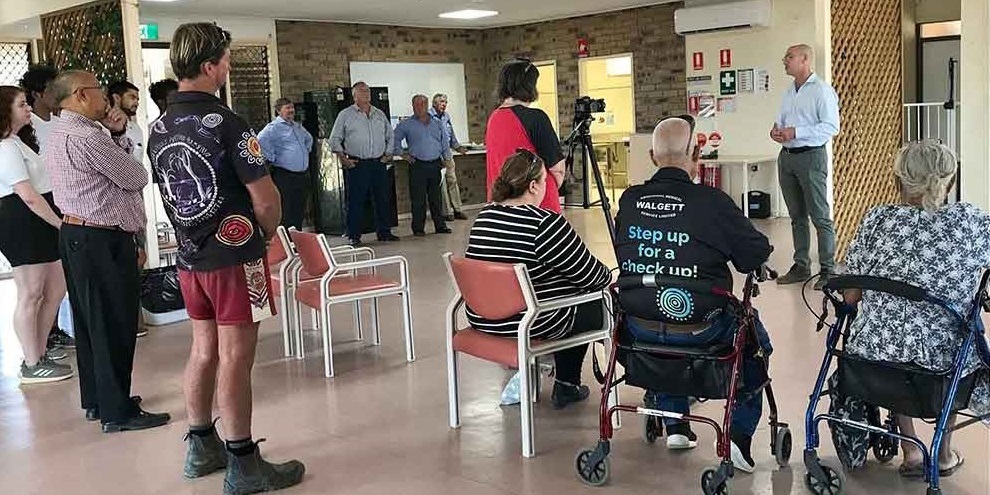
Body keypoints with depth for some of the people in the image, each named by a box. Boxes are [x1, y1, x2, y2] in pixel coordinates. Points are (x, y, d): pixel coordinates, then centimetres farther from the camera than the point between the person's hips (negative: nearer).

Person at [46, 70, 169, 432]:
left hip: (76, 236, 11)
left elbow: (109, 165, 15)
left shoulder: (60, 133, 13)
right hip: (103, 240, -11)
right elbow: (136, 178, -13)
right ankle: (117, 412, 3)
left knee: (90, 321, 16)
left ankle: (95, 400, 27)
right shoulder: (88, 137, -19)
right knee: (114, 326, -4)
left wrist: (116, 135, 3)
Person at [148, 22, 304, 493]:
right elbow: (265, 199, -17)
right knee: (235, 356, -1)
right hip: (233, 255, -7)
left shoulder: (158, 128, 5)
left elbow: (171, 193, 14)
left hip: (189, 256, 7)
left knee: (203, 349, 17)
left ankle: (202, 447, 28)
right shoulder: (227, 123, -17)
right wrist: (265, 235, 2)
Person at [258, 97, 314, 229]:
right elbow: (260, 141, -26)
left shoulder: (298, 126, 16)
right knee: (287, 214, -5)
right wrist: (272, 158, -18)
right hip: (285, 176, -8)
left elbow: (309, 139, 37)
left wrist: (306, 151, 22)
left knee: (300, 212, 13)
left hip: (303, 175, 8)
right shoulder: (274, 127, -9)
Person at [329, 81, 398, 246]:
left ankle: (384, 232, 17)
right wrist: (343, 159, -5)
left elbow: (390, 135, 22)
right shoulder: (346, 115, 1)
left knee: (382, 200, 7)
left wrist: (388, 154, 12)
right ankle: (354, 236, 4)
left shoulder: (380, 114, 14)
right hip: (356, 165, -4)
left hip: (378, 164, 4)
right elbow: (335, 139, 2)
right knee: (355, 202, -2)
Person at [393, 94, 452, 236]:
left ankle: (440, 226, 15)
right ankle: (418, 228, 3)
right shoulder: (406, 125, 4)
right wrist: (402, 154, -2)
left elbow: (445, 143, 18)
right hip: (417, 165, -3)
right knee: (418, 199, -3)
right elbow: (394, 139, 6)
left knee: (436, 198, 9)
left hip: (435, 165, 3)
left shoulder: (437, 123, 14)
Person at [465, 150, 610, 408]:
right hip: (532, 325, -8)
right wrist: (608, 276, 10)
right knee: (595, 304, 16)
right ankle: (566, 386, 22)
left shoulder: (484, 216, 2)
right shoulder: (545, 223, -20)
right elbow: (589, 274, -13)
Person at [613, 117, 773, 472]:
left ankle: (675, 426, 39)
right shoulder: (712, 203, -16)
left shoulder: (628, 201, -4)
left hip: (638, 327, 4)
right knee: (755, 339, 26)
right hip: (699, 329, -4)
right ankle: (740, 434, 19)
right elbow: (758, 255, -6)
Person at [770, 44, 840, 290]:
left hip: (810, 156, -8)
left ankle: (828, 270, -1)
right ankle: (801, 266, 20)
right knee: (796, 216, 12)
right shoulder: (790, 91, 16)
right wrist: (776, 130, 1)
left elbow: (831, 126, -16)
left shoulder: (821, 90, -9)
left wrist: (795, 132, -20)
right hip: (787, 156, 8)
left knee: (820, 216, -5)